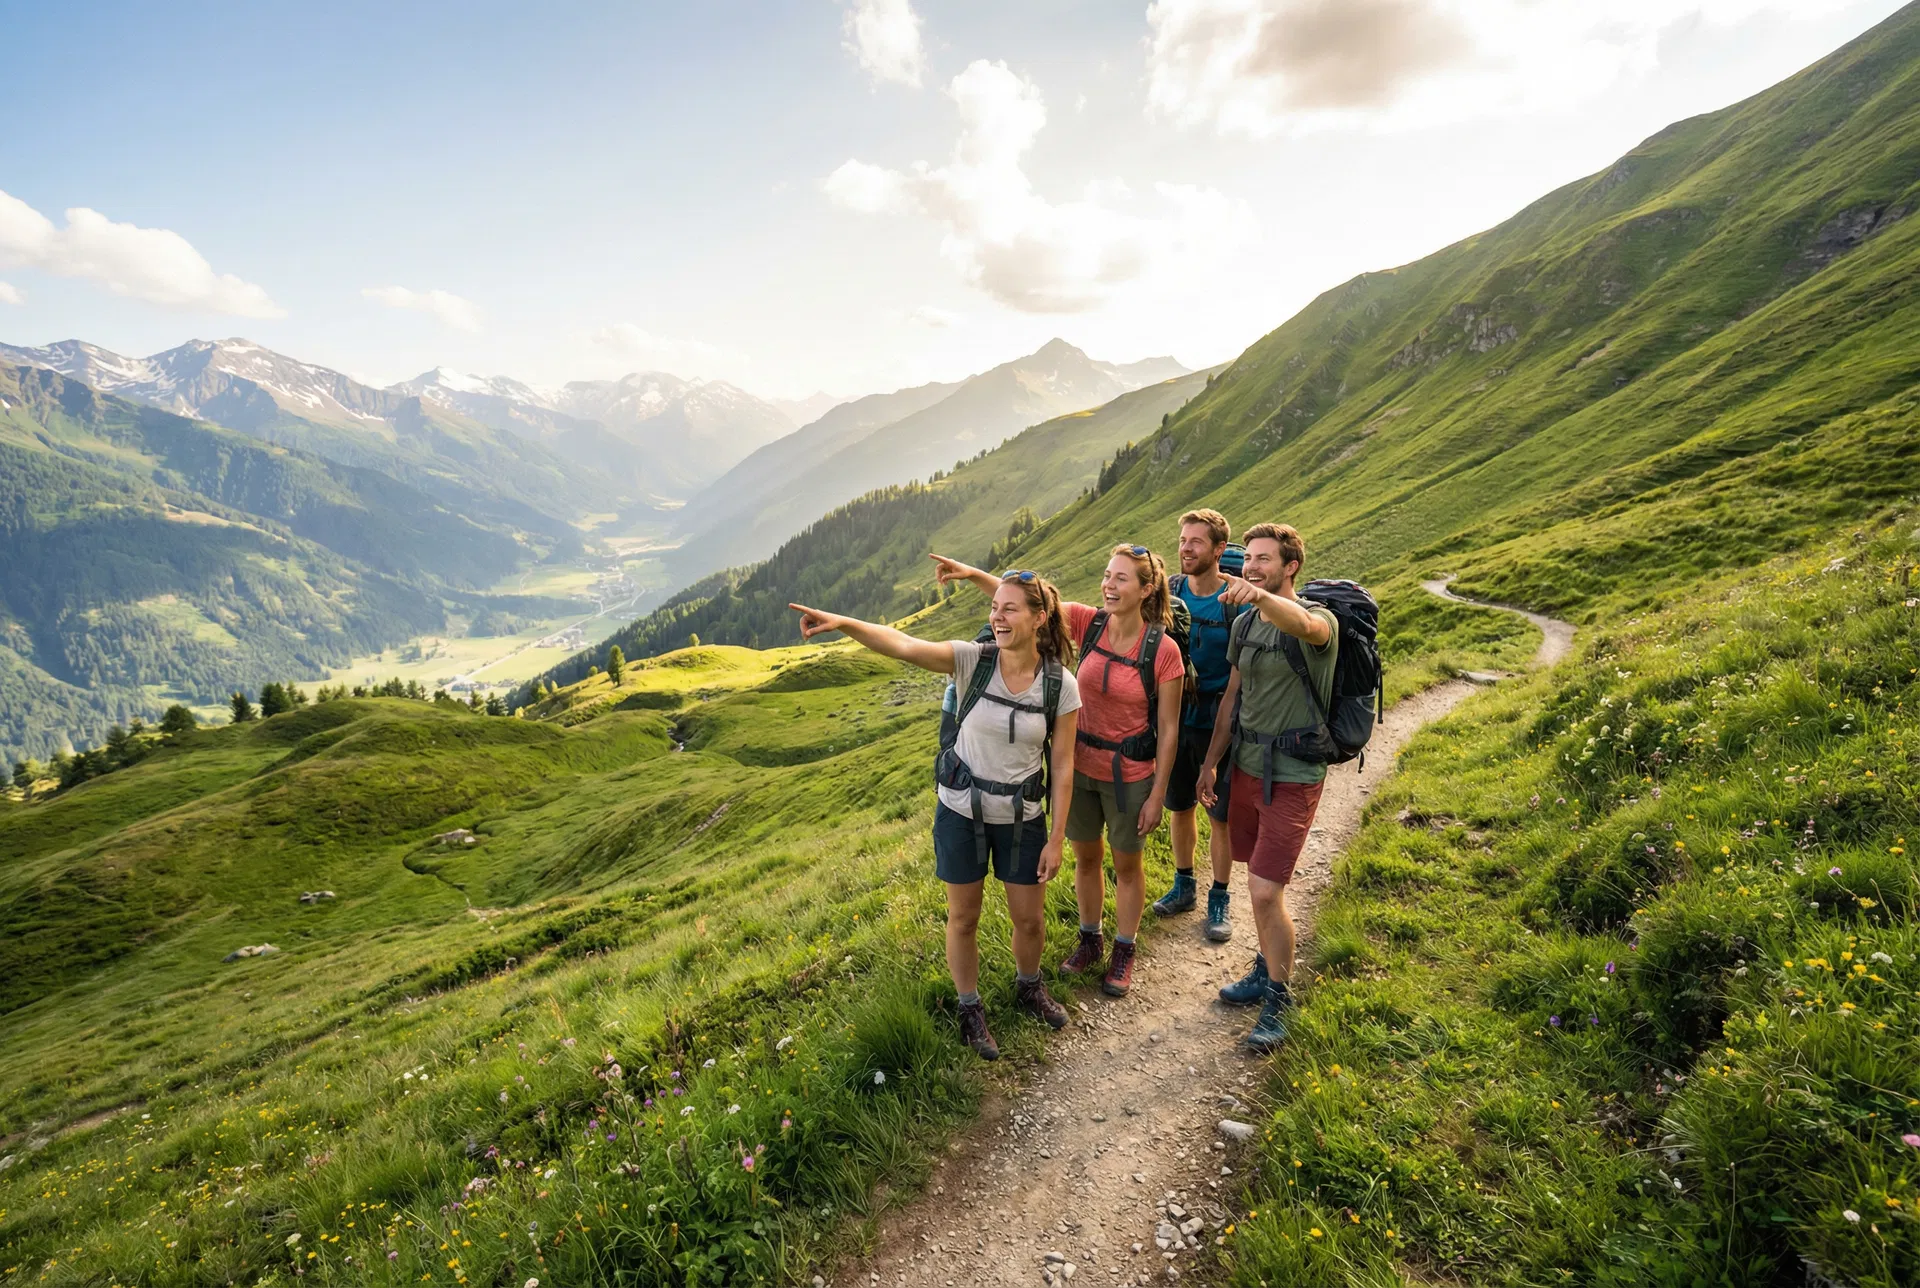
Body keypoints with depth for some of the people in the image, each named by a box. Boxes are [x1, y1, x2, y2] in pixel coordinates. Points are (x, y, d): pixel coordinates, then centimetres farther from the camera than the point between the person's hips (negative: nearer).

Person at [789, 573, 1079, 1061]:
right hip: (961, 810, 0)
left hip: (1022, 818, 1)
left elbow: (1062, 767, -8)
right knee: (964, 917, 14)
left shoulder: (1062, 685, -14)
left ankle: (1028, 987, 48)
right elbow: (903, 645, -31)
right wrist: (841, 623, -46)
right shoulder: (972, 660, -17)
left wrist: (1056, 838, -5)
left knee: (1029, 918, 15)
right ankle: (970, 1009, 39)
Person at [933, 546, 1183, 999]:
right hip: (1079, 764, 4)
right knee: (1085, 857, 21)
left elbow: (1168, 729, -13)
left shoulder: (1163, 650, -19)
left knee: (1127, 864, 17)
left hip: (1129, 775, -3)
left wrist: (1157, 795, -9)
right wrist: (972, 574, -31)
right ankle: (1090, 940, 44)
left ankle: (1124, 951, 39)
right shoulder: (1089, 622, -9)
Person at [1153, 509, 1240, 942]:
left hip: (1217, 721, -3)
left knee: (1221, 813, 8)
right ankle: (1183, 885, 36)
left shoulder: (1238, 601, -13)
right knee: (1179, 806, 16)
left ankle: (1220, 898, 27)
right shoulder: (1168, 592, -3)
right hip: (1174, 716, 3)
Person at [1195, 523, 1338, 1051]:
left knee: (1265, 893, -7)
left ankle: (1277, 999, 14)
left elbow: (1301, 625, -42)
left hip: (1292, 776, -6)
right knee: (1258, 884, 17)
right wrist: (1211, 762, 13)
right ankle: (1268, 968, 37)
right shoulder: (1244, 625, 7)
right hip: (1246, 767, 7)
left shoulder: (1318, 621, -15)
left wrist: (1259, 595, -62)